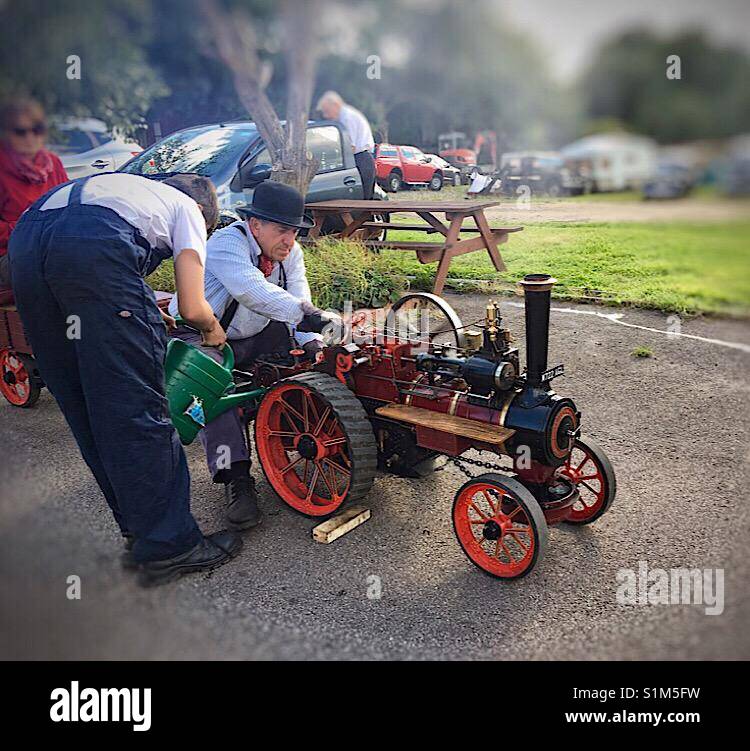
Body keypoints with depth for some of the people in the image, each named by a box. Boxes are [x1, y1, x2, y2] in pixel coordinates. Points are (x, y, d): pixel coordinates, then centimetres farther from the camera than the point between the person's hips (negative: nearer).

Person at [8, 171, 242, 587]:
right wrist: (214, 330, 30)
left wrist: (147, 315, 42)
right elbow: (193, 309, 8)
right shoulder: (187, 208, 22)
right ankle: (167, 546, 8)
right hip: (93, 246, -7)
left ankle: (138, 529, 26)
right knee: (136, 407, -1)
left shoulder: (127, 184, 39)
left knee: (88, 410, 13)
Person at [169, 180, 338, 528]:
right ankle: (236, 478, -33)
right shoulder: (226, 242, -26)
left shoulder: (291, 252, -3)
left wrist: (310, 340, -33)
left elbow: (298, 298, -12)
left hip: (252, 336, 6)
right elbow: (250, 289, -46)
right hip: (198, 335, -6)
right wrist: (303, 312, -60)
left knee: (309, 350, -11)